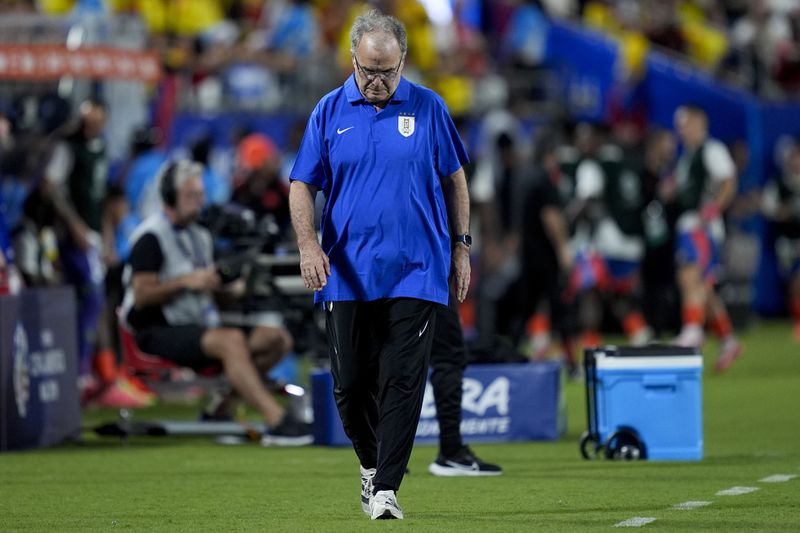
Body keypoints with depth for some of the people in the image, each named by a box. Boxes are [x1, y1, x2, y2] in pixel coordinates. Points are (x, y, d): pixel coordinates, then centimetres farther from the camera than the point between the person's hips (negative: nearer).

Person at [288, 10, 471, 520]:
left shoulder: (428, 108, 3)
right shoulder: (330, 111, 4)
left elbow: (454, 178, 11)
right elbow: (303, 185, 5)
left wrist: (461, 247, 7)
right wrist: (308, 244, -11)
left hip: (415, 272, -1)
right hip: (348, 275, 1)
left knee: (402, 381, -9)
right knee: (350, 383, 4)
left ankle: (386, 488, -8)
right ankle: (372, 464, 29)